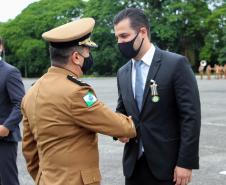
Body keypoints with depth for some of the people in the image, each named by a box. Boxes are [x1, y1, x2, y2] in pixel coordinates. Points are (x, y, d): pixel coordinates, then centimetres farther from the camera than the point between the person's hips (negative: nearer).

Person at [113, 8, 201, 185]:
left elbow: (191, 115, -12)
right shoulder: (123, 73, 8)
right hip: (133, 163, 5)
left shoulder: (176, 64, -10)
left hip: (167, 163, -5)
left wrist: (186, 162, -15)